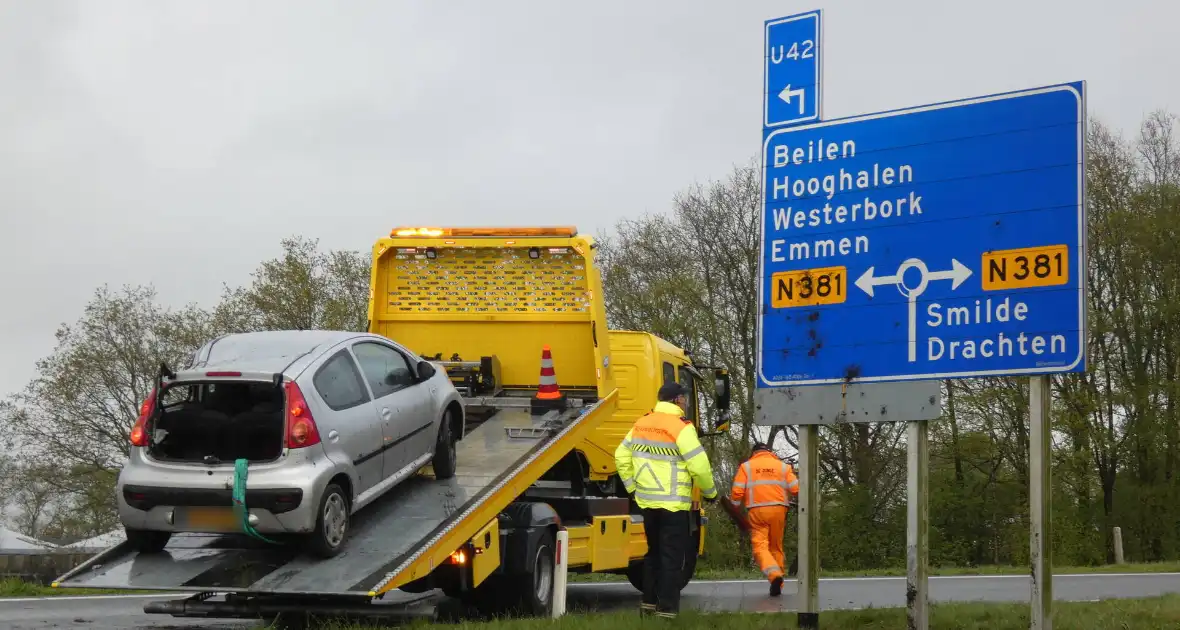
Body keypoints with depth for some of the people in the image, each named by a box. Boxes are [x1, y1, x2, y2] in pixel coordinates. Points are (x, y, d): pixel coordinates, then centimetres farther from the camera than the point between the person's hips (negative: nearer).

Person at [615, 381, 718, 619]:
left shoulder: (641, 424, 8)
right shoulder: (681, 427, -13)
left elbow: (621, 457, 12)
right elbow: (699, 466, -17)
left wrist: (632, 487, 18)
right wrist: (710, 492, -2)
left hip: (646, 502, 7)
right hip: (674, 504, -7)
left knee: (654, 553, 20)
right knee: (672, 558, 0)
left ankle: (649, 603, 25)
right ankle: (667, 609, -1)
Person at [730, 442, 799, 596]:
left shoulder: (746, 466, 8)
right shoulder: (782, 466, 12)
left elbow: (737, 492, 0)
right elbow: (796, 489, 2)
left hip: (756, 510, -2)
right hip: (778, 509, 2)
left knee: (760, 546, -6)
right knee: (776, 546, 14)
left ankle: (774, 574, -32)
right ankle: (777, 585, 14)